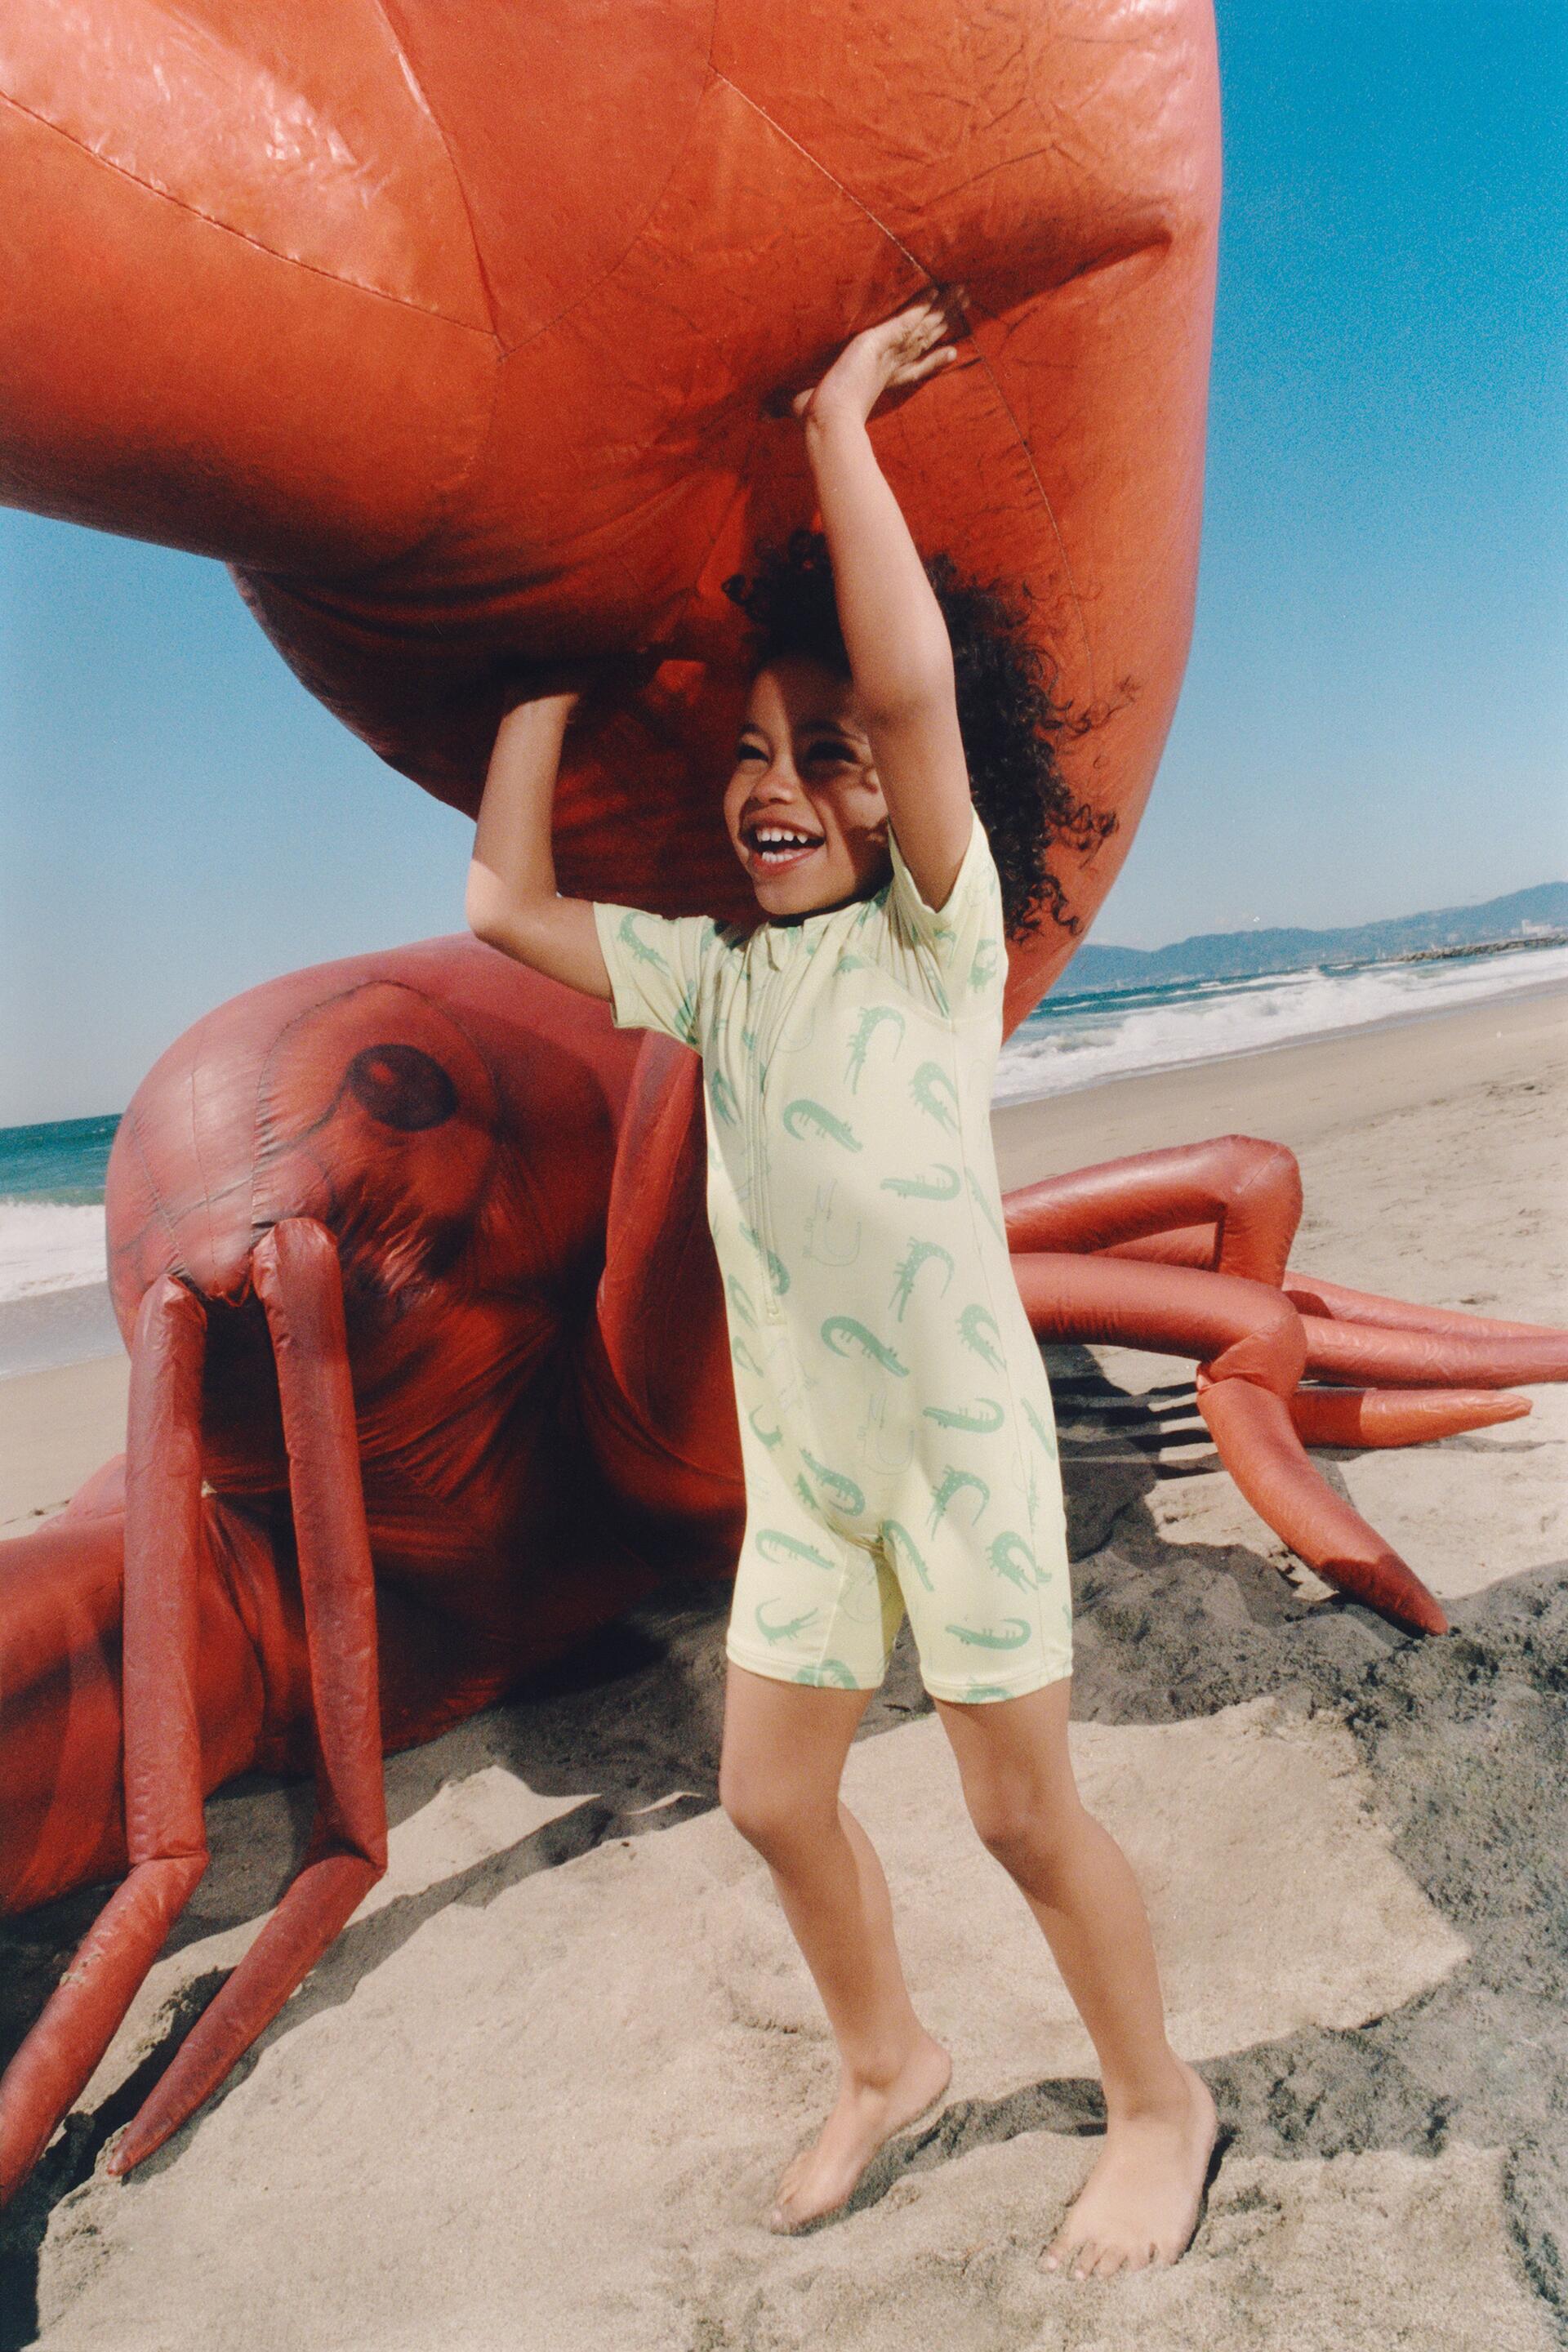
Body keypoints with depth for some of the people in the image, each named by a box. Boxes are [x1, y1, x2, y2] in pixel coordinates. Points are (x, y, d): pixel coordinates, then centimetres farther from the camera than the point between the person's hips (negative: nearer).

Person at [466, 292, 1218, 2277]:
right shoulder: (715, 968, 5)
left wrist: (837, 420, -16)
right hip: (798, 1460, 6)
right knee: (772, 1799, 15)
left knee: (1023, 1814, 7)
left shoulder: (940, 933, -10)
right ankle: (887, 2063, 43)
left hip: (962, 1437, -6)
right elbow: (502, 897, 2)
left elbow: (918, 688, -26)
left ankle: (1160, 2106, 34)